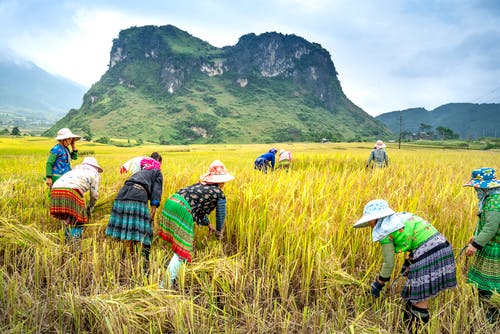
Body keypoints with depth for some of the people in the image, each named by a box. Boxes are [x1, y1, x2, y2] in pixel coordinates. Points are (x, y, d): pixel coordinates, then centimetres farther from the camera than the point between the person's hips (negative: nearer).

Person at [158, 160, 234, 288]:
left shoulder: (201, 184, 28)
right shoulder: (220, 194, 8)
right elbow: (220, 215, 18)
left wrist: (208, 224, 48)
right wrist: (219, 232, 37)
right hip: (183, 211, -8)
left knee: (180, 245, 25)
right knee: (182, 250, 2)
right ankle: (166, 284, 1)